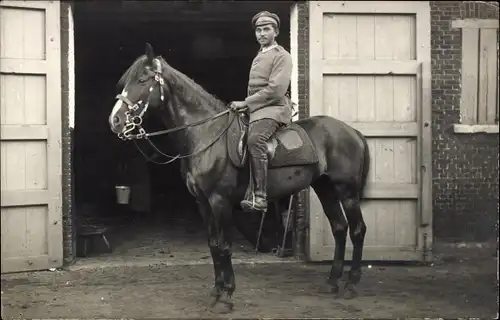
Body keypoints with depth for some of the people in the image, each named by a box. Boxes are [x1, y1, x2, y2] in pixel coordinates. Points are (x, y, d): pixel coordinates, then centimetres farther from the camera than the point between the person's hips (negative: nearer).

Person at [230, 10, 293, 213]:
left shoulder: (282, 56, -3)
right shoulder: (259, 56, 23)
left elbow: (275, 90, -16)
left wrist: (246, 104, -15)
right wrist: (245, 105, 9)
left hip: (272, 109, -10)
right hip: (256, 110, 10)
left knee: (254, 139, -34)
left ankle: (259, 197, -41)